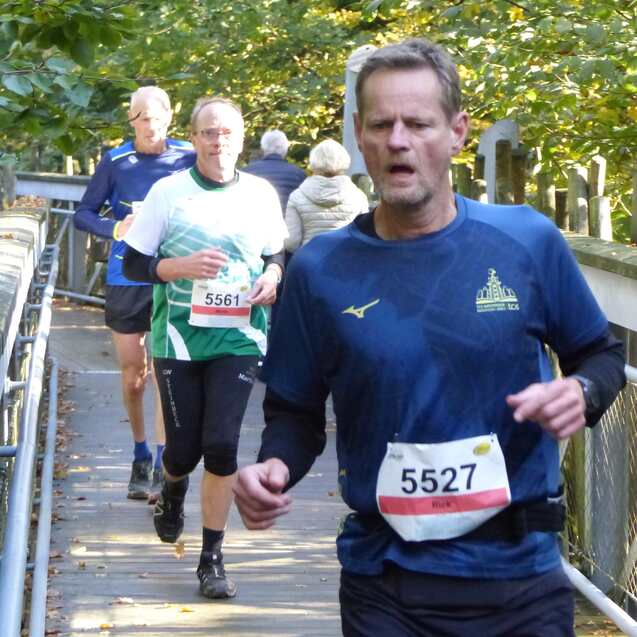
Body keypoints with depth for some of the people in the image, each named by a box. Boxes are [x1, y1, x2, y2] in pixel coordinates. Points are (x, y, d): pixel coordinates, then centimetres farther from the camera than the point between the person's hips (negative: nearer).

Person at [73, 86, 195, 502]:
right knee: (132, 373, 10)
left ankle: (162, 466, -9)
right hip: (126, 279, 2)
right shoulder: (116, 162, -1)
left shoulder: (189, 159, -3)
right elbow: (84, 214, 3)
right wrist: (115, 228, -17)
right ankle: (140, 456, 27)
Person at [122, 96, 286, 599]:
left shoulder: (261, 194, 5)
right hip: (178, 338, -1)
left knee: (221, 446, -8)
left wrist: (272, 275, -4)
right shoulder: (168, 191, -2)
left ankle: (212, 558, 4)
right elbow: (134, 263, -1)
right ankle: (173, 489, 42)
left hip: (238, 338, 1)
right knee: (184, 448, 3)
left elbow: (277, 254, 19)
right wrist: (183, 266, -18)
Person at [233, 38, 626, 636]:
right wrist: (274, 467, -14)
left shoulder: (528, 242, -4)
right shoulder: (320, 270, -3)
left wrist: (581, 393, -13)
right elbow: (294, 410, 6)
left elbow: (601, 355, 9)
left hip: (519, 569, 0)